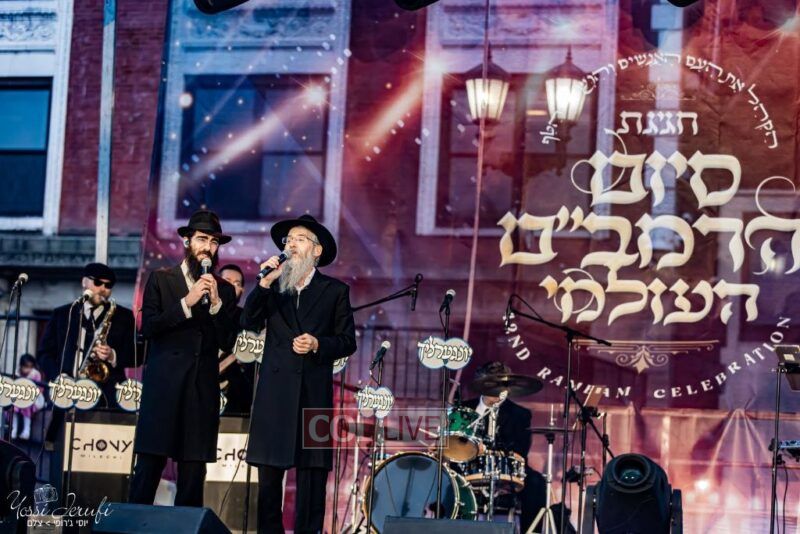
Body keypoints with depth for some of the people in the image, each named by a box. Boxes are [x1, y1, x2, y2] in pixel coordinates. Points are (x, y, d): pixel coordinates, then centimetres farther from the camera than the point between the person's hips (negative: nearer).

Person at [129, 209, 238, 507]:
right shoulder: (161, 280, 9)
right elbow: (148, 327, -3)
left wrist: (215, 302, -6)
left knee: (193, 477, 0)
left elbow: (228, 342, 6)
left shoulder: (224, 290, 14)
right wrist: (186, 303, -11)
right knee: (148, 470, -7)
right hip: (163, 387, -2)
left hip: (203, 391, 2)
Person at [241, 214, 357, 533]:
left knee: (312, 472, -2)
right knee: (269, 471, 0)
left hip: (314, 393, -1)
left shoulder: (335, 291, 9)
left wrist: (318, 345, -10)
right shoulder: (272, 285, 14)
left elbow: (347, 341, 7)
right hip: (275, 391, 1)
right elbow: (249, 324, 0)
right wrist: (264, 284, -9)